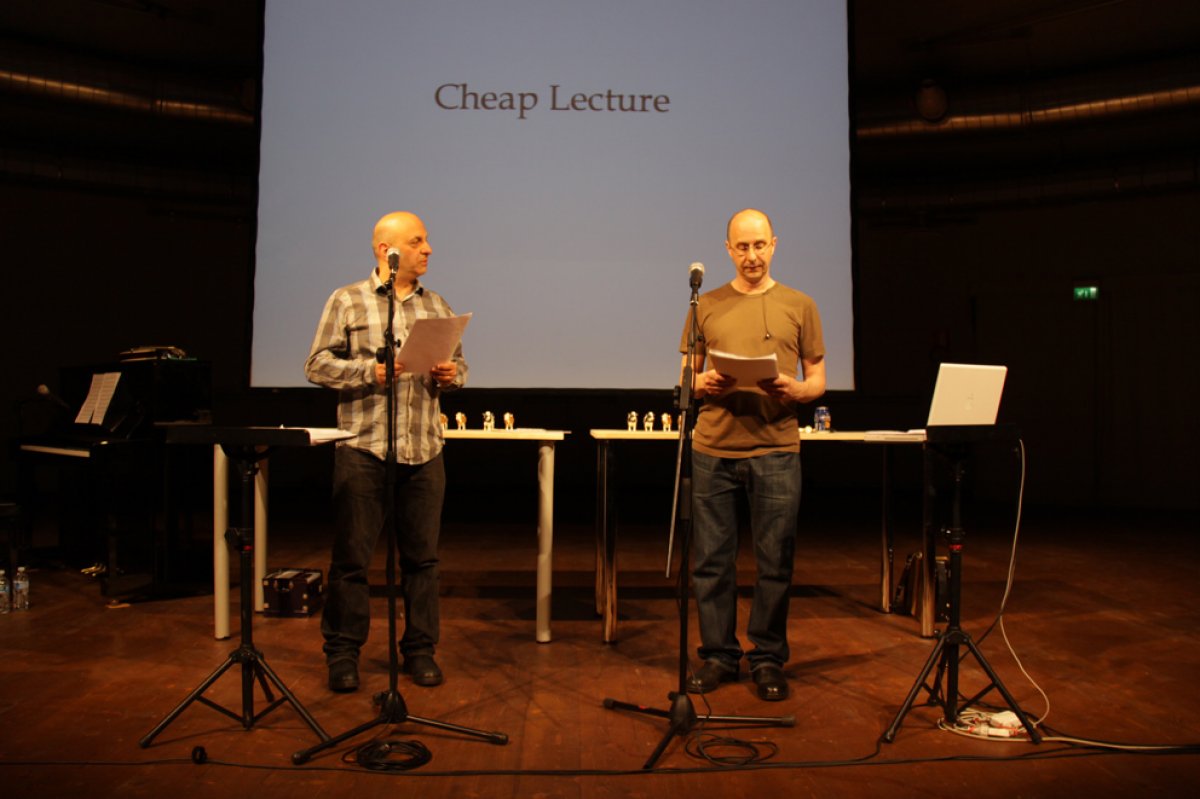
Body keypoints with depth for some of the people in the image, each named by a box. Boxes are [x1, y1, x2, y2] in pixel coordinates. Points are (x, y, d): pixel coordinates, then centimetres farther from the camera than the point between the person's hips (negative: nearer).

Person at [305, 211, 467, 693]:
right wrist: (370, 371, -16)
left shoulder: (437, 307, 14)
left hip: (423, 452, 4)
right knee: (352, 556, 3)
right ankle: (343, 653, 18)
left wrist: (453, 376, -4)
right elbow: (317, 365, -2)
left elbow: (458, 362, 19)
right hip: (363, 448, -3)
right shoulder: (347, 301, 3)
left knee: (421, 556, 8)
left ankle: (420, 650, 21)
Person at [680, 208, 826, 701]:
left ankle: (768, 660, 20)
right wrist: (703, 384, -11)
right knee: (712, 559, 6)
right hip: (713, 450, 1)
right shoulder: (706, 307, 10)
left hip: (776, 450, -1)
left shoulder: (799, 306, 8)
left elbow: (818, 380, 9)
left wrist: (794, 389, -13)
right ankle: (718, 655, 21)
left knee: (775, 560, 5)